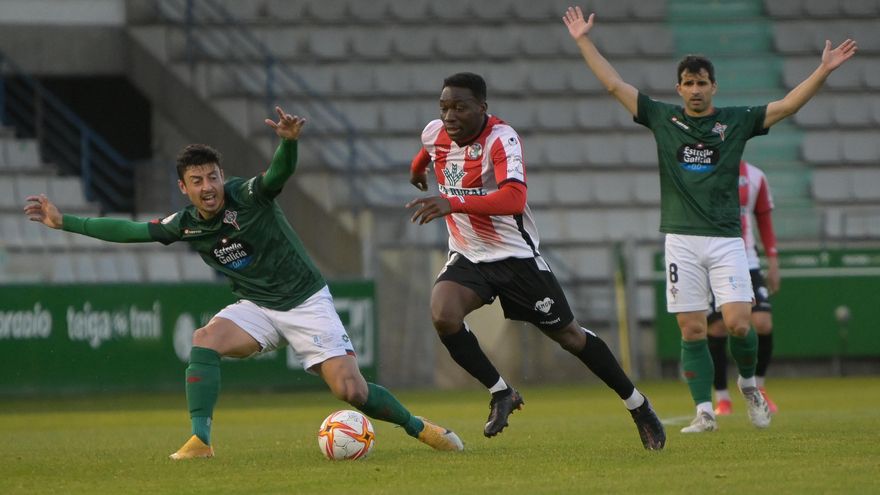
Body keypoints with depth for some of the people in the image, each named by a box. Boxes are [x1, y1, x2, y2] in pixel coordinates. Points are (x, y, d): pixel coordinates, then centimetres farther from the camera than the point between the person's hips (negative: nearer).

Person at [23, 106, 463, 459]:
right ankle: (201, 441, -25)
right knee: (204, 340, -27)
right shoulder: (185, 225, -4)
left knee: (351, 391, -12)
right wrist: (62, 221, 2)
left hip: (306, 302, -4)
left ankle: (415, 425, 14)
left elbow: (281, 171, -36)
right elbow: (130, 230, 3)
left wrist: (289, 140, -59)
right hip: (256, 308, 4)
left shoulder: (248, 196, -17)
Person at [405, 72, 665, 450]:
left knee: (568, 335, 5)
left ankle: (638, 406, 23)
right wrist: (418, 167, 45)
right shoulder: (434, 134, -5)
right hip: (467, 258, 5)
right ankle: (501, 394, -5)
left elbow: (514, 197, -42)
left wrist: (453, 202, -53)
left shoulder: (501, 139, -25)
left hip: (515, 256, -5)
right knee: (442, 315, -25)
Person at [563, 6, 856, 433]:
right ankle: (704, 412, 3)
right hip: (681, 240, 1)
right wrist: (583, 41, 6)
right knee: (692, 330, -2)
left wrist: (823, 71, -10)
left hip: (725, 238, -1)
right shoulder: (662, 119, 8)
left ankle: (748, 383, 17)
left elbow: (787, 106, 1)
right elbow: (614, 84, 8)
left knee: (738, 322, -11)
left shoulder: (736, 121, 6)